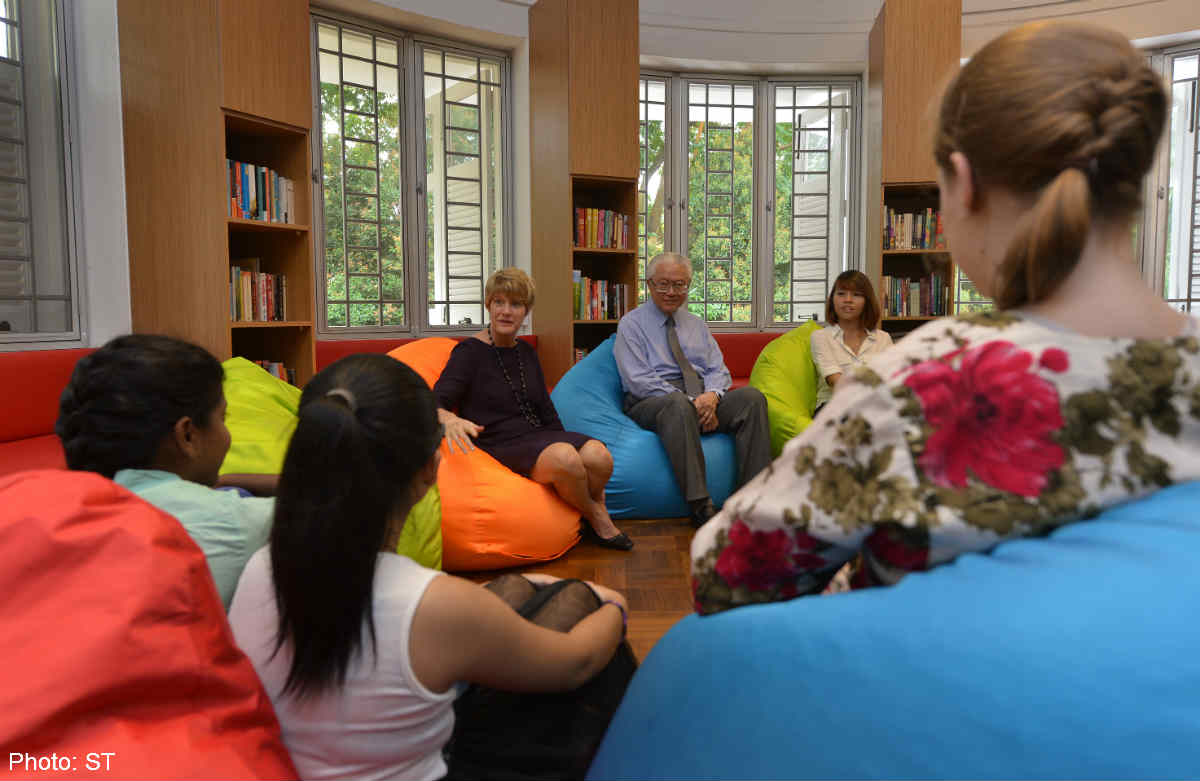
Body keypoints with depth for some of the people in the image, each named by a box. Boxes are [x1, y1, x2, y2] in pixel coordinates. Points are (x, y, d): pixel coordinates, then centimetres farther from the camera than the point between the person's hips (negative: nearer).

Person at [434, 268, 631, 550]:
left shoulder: (525, 352, 16)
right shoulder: (470, 352, -2)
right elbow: (436, 402, -14)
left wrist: (561, 442, 4)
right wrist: (449, 419, -38)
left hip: (539, 437, 6)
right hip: (499, 445, -5)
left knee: (599, 456, -25)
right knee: (565, 459, -34)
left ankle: (593, 518, 1)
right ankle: (598, 518, -7)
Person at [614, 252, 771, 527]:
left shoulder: (696, 324, 21)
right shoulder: (631, 324, 3)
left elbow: (719, 370, 13)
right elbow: (639, 381, -9)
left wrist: (712, 395, -13)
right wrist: (690, 402, -18)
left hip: (704, 399, 5)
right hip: (652, 403, -5)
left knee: (751, 396, -22)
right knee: (678, 406, -40)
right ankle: (700, 505, -40)